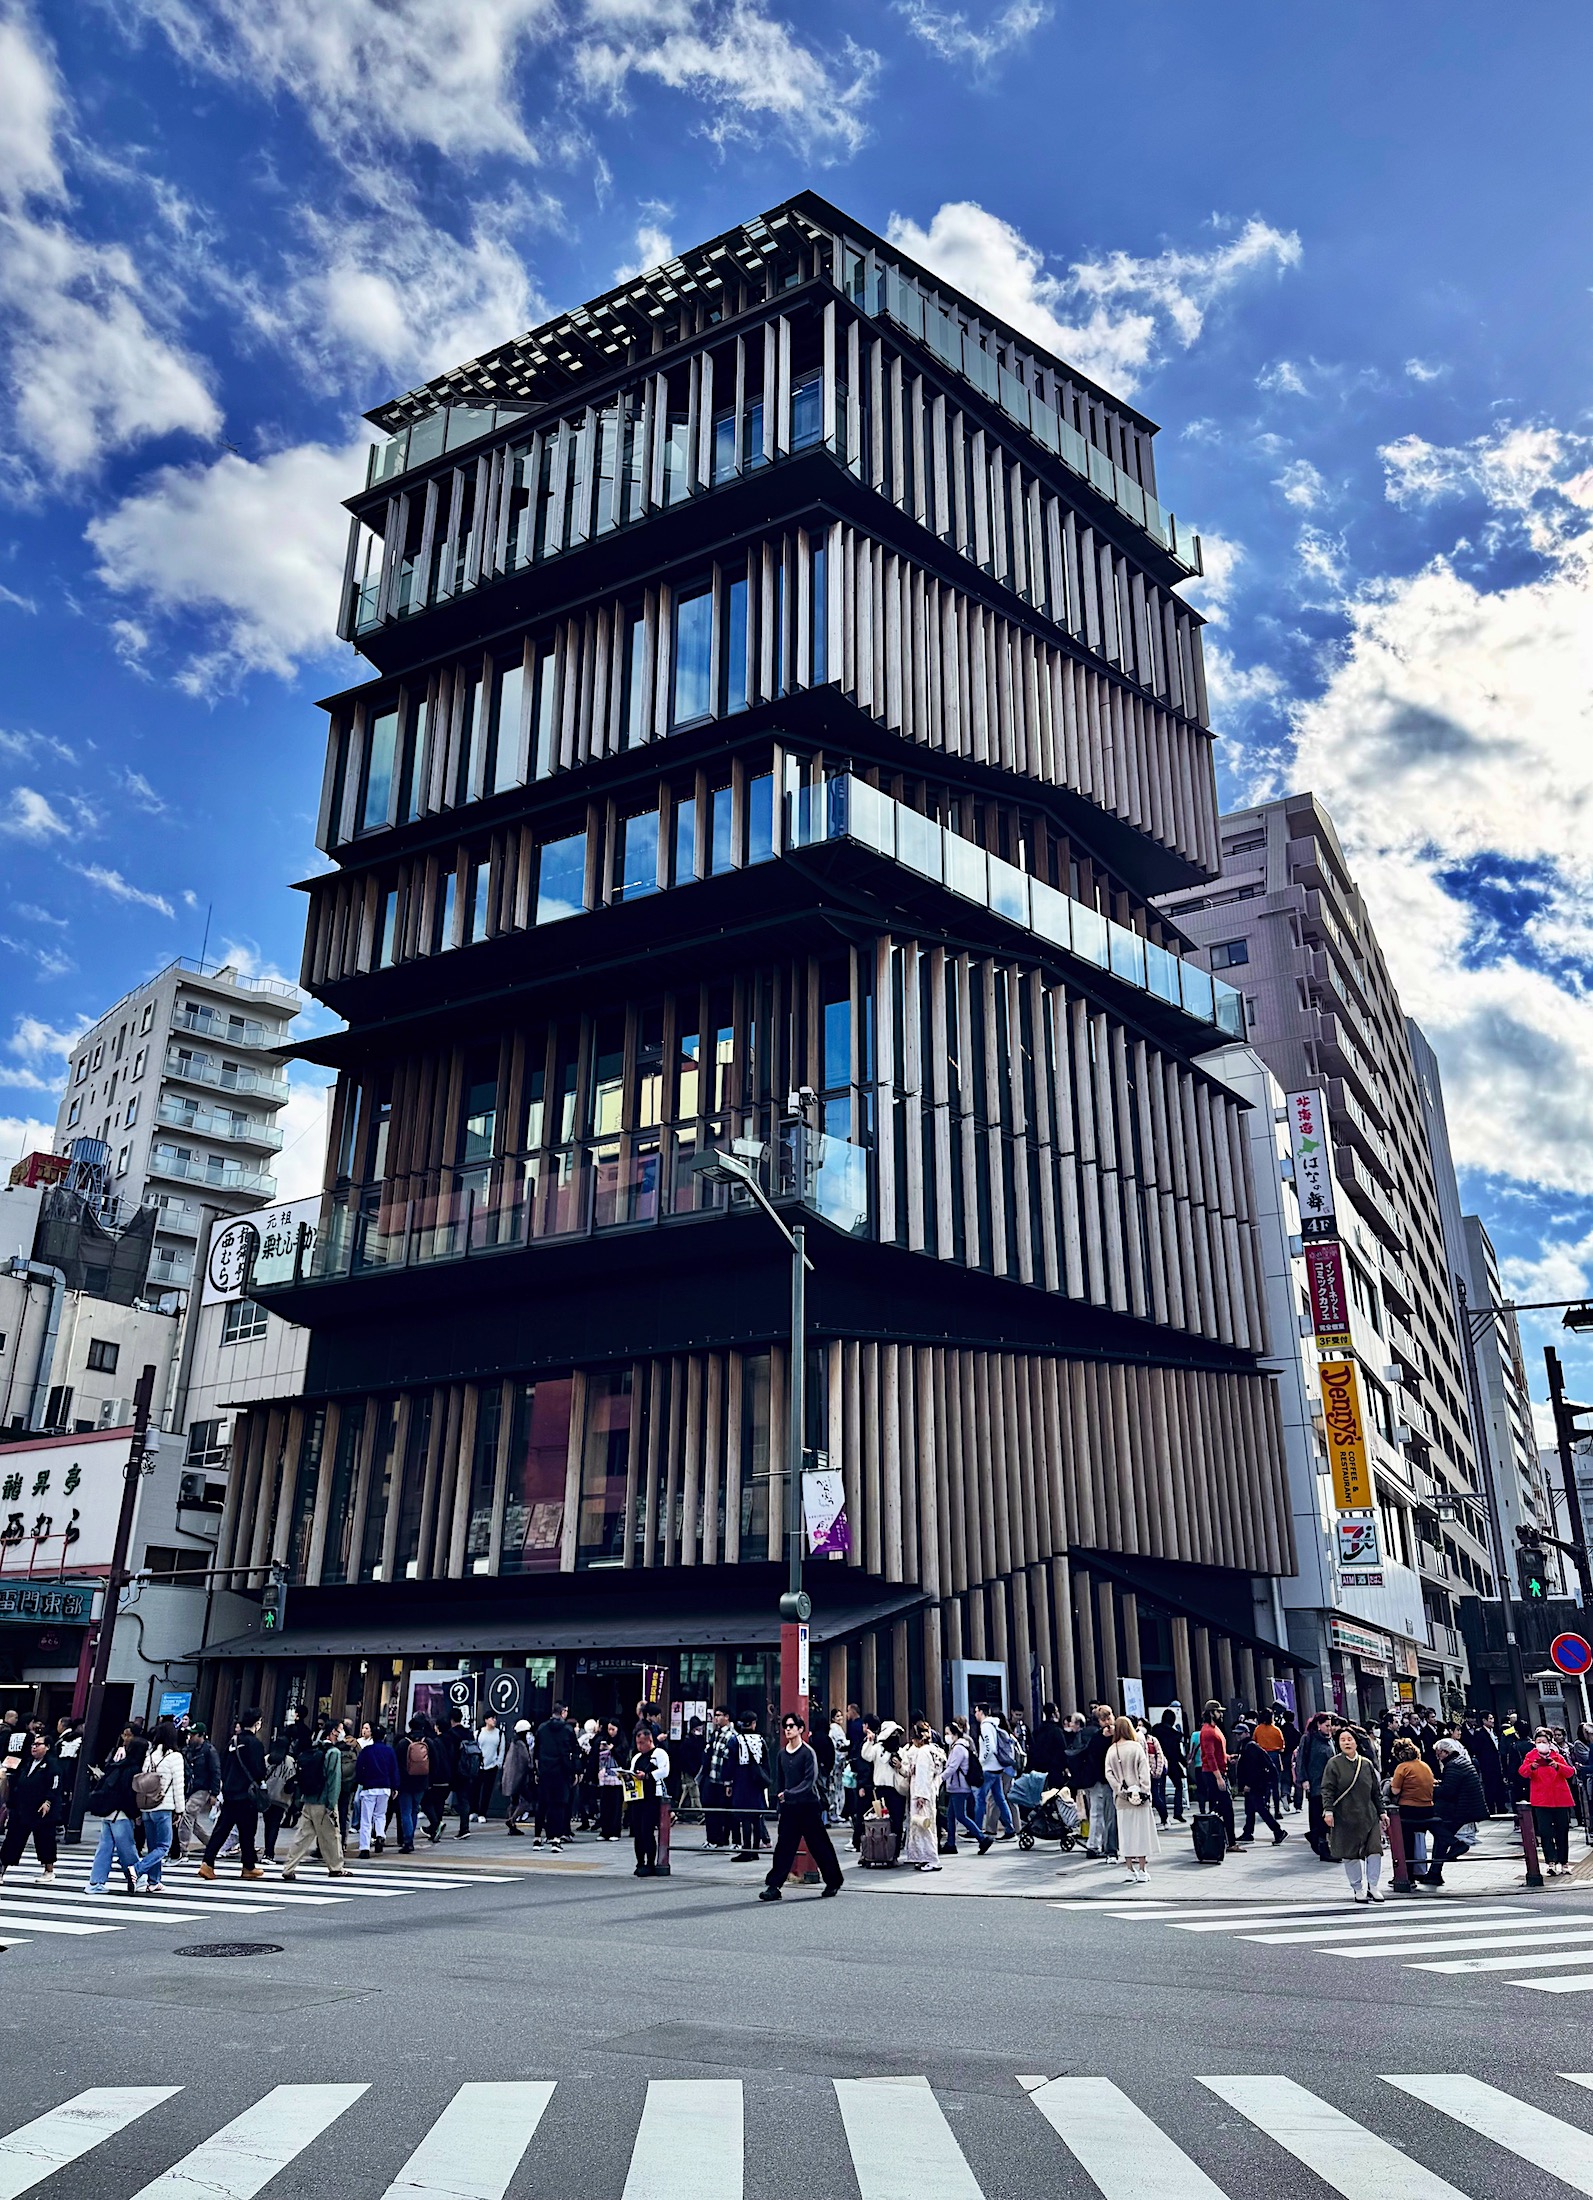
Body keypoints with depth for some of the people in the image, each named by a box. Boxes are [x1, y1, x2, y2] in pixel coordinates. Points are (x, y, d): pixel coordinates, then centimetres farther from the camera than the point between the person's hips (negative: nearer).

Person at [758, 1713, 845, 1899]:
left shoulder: (808, 1752, -11)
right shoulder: (781, 1754, 6)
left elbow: (809, 1781, -17)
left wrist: (788, 1794, -23)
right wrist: (779, 1797, 5)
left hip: (808, 1806, -5)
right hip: (789, 1807, 5)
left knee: (819, 1845, 6)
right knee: (783, 1847, -2)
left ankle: (834, 1881, 22)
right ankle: (774, 1886, -1)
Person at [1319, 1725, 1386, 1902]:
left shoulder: (1367, 1764, 8)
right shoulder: (1334, 1764, -3)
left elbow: (1376, 1791, 15)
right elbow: (1327, 1789, -6)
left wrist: (1381, 1812, 13)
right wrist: (1328, 1810, -15)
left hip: (1368, 1815, 3)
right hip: (1345, 1817, -3)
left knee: (1375, 1850, -5)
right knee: (1350, 1854, 2)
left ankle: (1372, 1886, 8)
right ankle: (1358, 1889, 14)